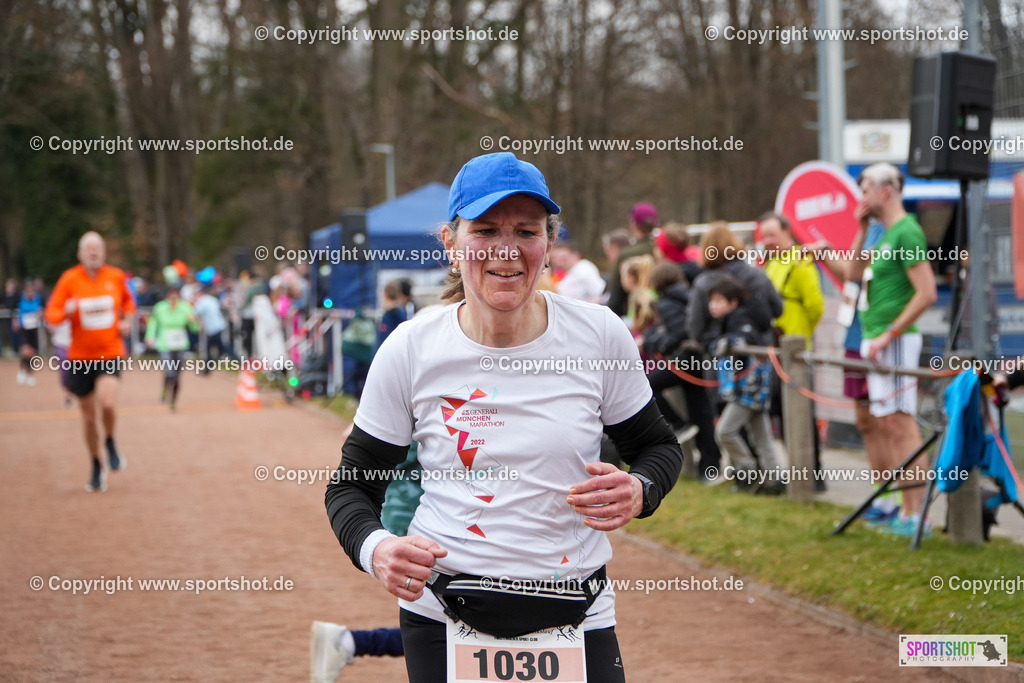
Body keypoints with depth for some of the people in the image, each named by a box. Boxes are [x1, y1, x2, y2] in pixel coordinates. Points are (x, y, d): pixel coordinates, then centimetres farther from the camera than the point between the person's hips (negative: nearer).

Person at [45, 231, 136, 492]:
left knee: (107, 404, -25)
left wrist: (126, 320, 2)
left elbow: (128, 302, 20)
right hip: (80, 356, 1)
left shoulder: (116, 277, 0)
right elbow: (51, 314, -5)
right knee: (89, 417, 8)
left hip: (110, 355, -1)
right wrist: (67, 311, -26)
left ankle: (111, 443, 8)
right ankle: (96, 468, 28)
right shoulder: (70, 279, -5)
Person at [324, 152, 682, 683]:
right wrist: (374, 549, -19)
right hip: (443, 617, -1)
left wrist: (639, 491, -13)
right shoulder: (409, 350, -6)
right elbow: (350, 485, 2)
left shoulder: (600, 335, -4)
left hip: (577, 619, 1)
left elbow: (659, 447, 9)